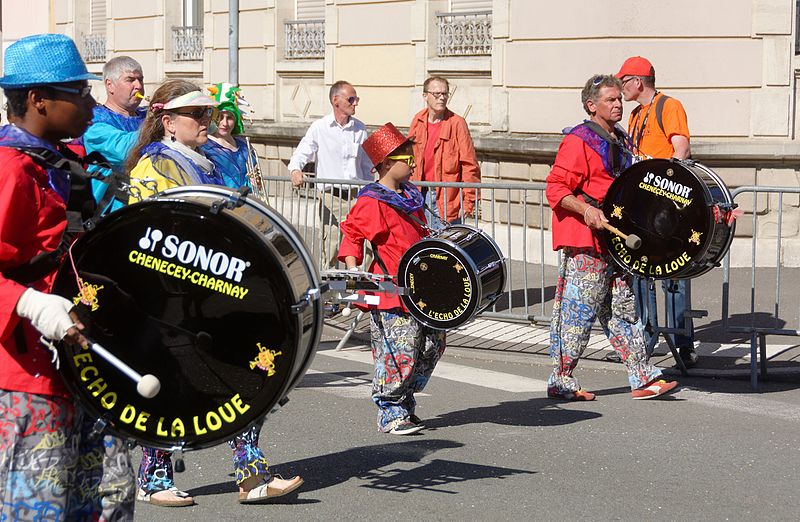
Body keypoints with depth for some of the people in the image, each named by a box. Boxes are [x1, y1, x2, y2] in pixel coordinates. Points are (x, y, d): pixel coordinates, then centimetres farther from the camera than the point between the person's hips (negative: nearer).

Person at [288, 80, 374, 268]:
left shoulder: (360, 129, 11)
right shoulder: (319, 128, 1)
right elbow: (301, 154, -1)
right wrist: (296, 170, -23)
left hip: (356, 196, 3)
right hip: (331, 197, -3)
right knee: (330, 249, -6)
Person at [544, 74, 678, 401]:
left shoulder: (619, 140, 17)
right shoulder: (578, 141, -11)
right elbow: (555, 189, -17)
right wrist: (585, 210, -28)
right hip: (585, 240, -9)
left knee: (623, 309, 10)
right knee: (579, 311, -5)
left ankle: (642, 378, 11)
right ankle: (561, 381, 4)